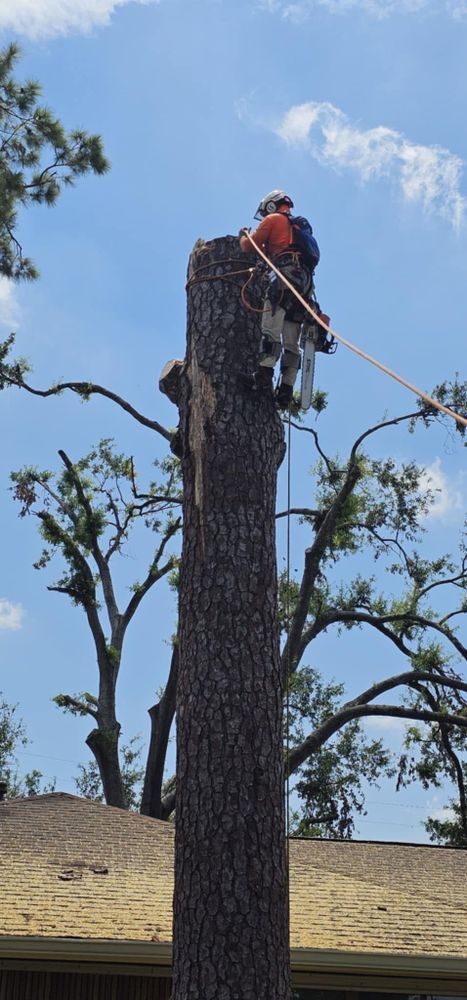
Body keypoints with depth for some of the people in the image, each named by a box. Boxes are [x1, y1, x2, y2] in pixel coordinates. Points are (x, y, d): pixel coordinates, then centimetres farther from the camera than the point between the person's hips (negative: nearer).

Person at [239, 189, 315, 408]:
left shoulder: (273, 220, 10)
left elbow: (248, 247, 12)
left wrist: (243, 236, 32)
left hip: (287, 275, -8)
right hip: (305, 281, 8)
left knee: (271, 329, -19)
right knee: (291, 342, 3)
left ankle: (264, 376, -33)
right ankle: (286, 388, -4)